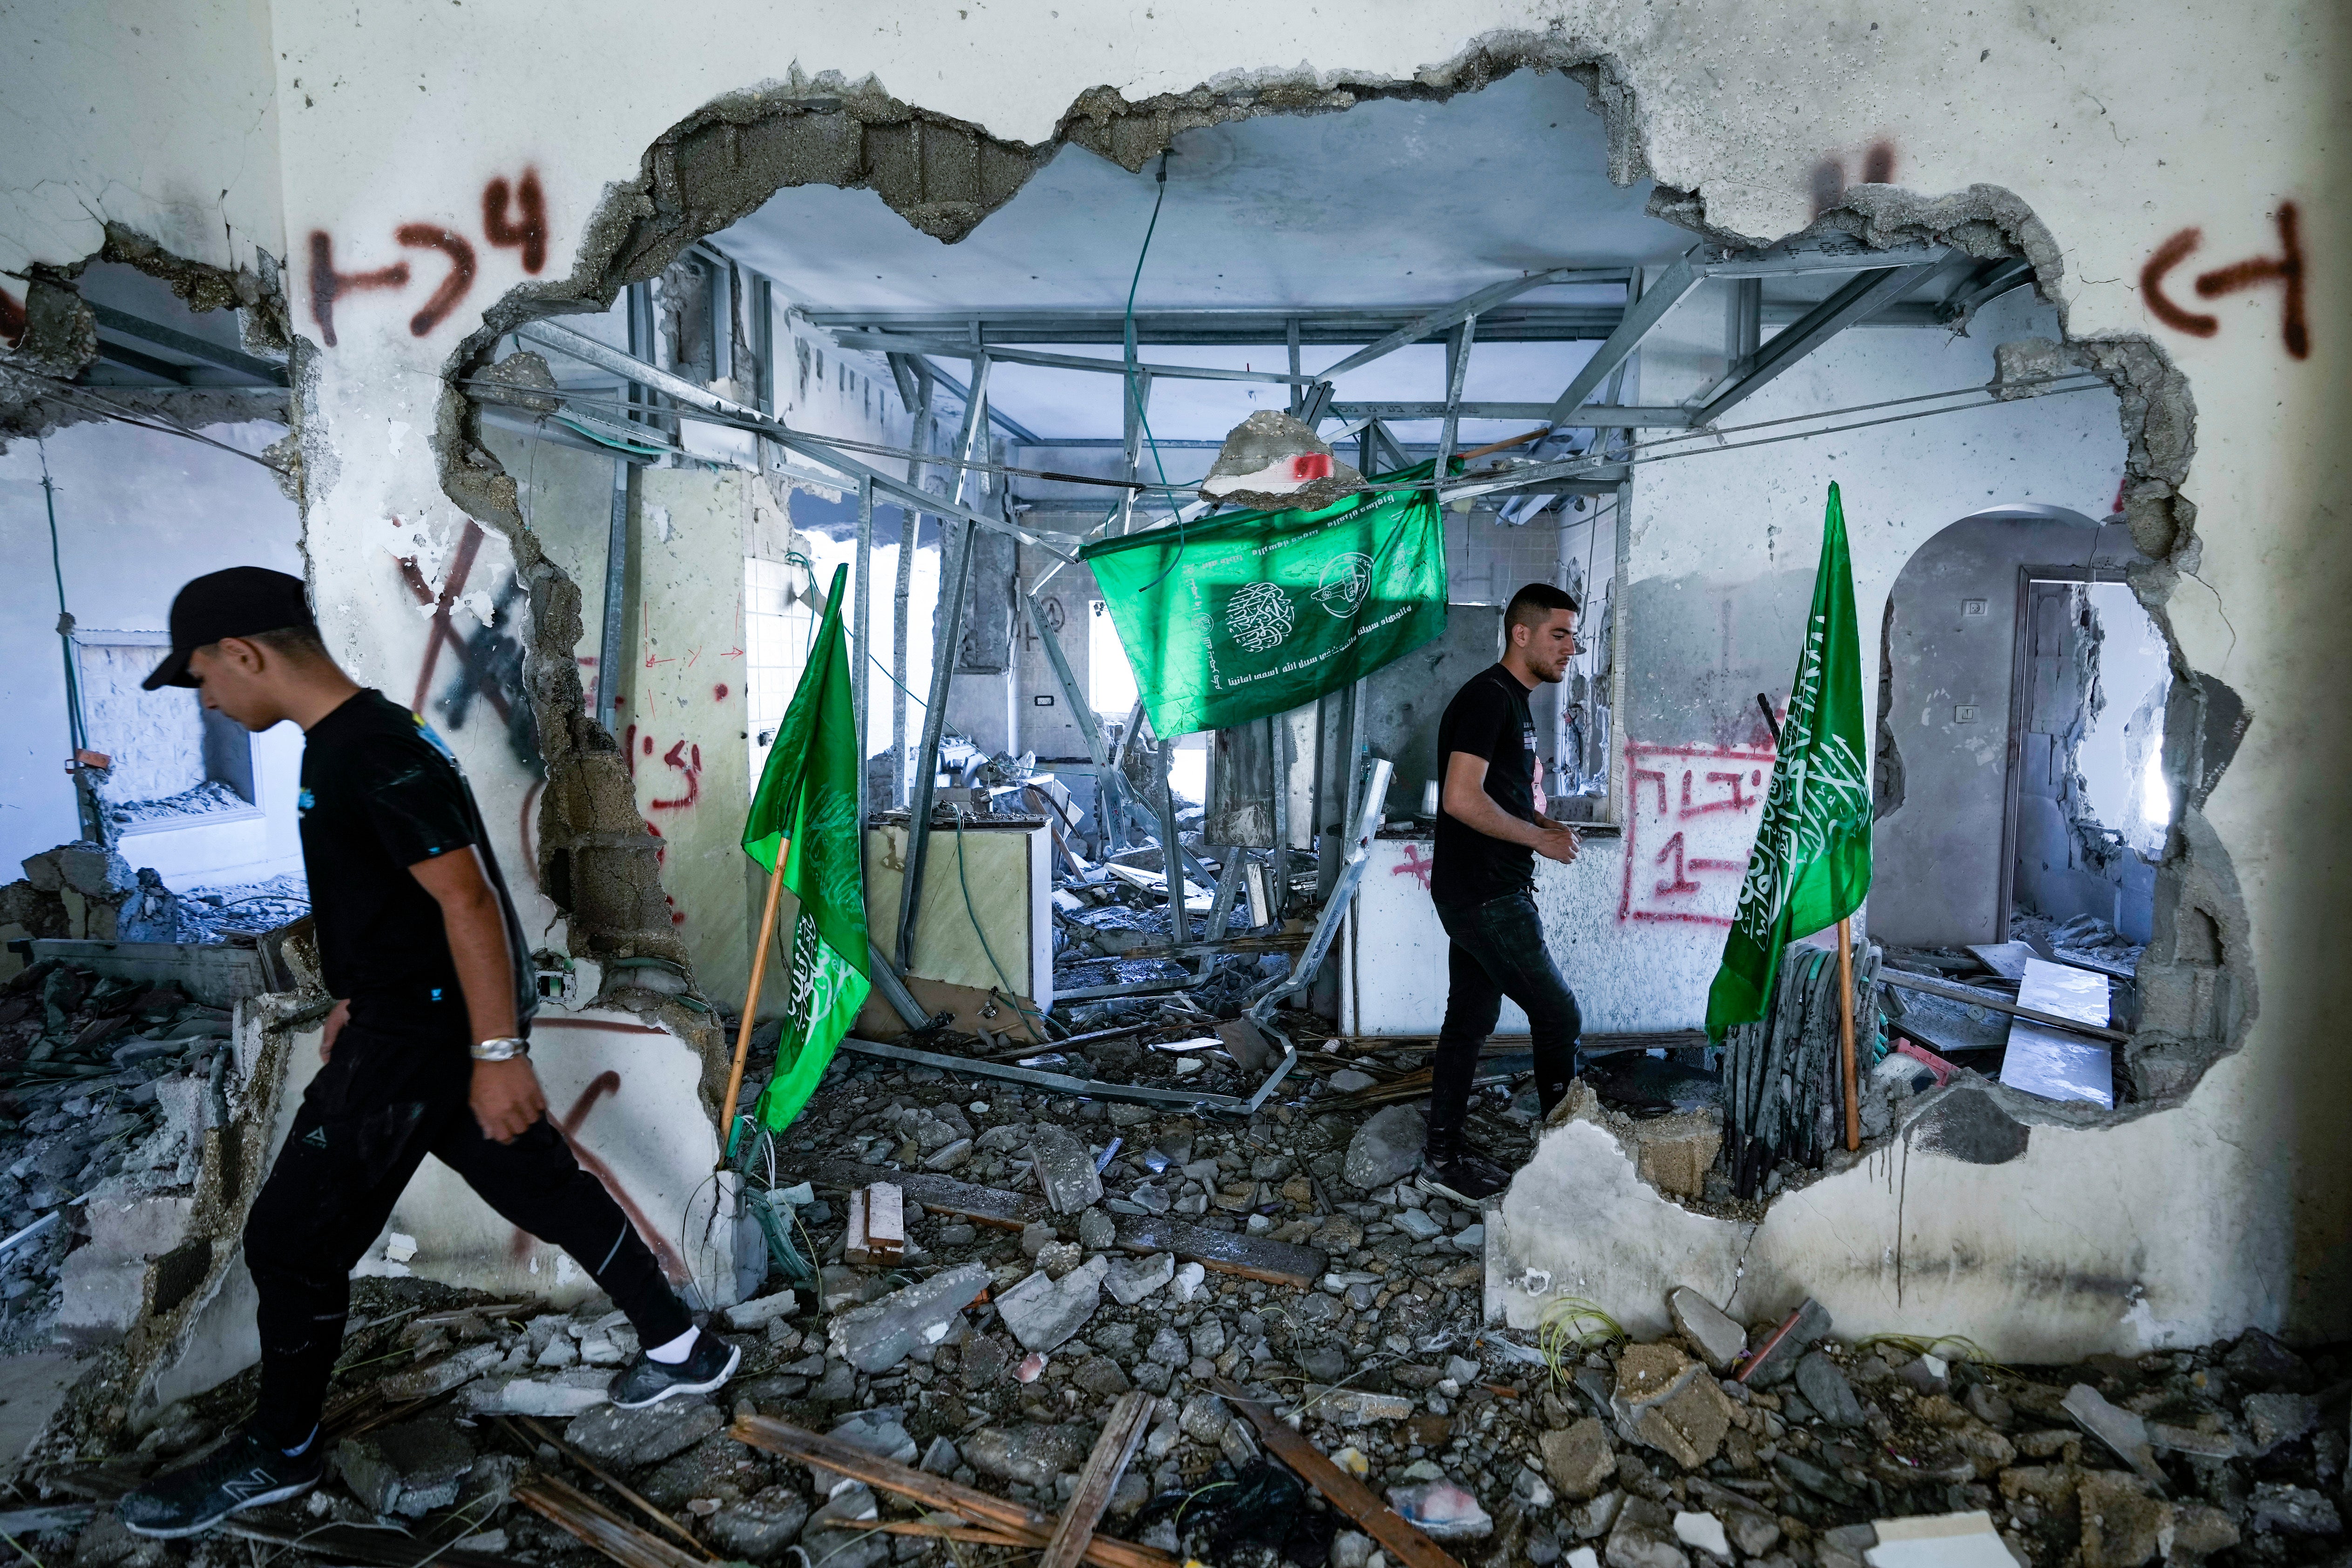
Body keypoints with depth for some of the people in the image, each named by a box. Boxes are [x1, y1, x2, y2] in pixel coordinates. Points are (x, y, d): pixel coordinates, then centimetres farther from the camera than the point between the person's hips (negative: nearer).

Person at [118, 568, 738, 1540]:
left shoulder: (372, 755, -23)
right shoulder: (351, 739, 9)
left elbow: (469, 898, -25)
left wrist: (499, 1052, -24)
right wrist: (356, 999, 27)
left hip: (423, 1034, -10)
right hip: (415, 1016, 10)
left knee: (291, 1240, 4)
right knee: (543, 1187, 16)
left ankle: (279, 1455, 26)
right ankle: (681, 1351, 27)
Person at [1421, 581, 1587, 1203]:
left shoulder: (1514, 702, 17)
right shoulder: (1487, 698, -15)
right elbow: (1463, 798, -24)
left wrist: (1544, 824, 8)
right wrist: (1539, 838, -15)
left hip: (1484, 894, 10)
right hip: (1485, 895, -10)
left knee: (1470, 1019, 13)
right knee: (1558, 1015, -3)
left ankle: (1445, 1160, 20)